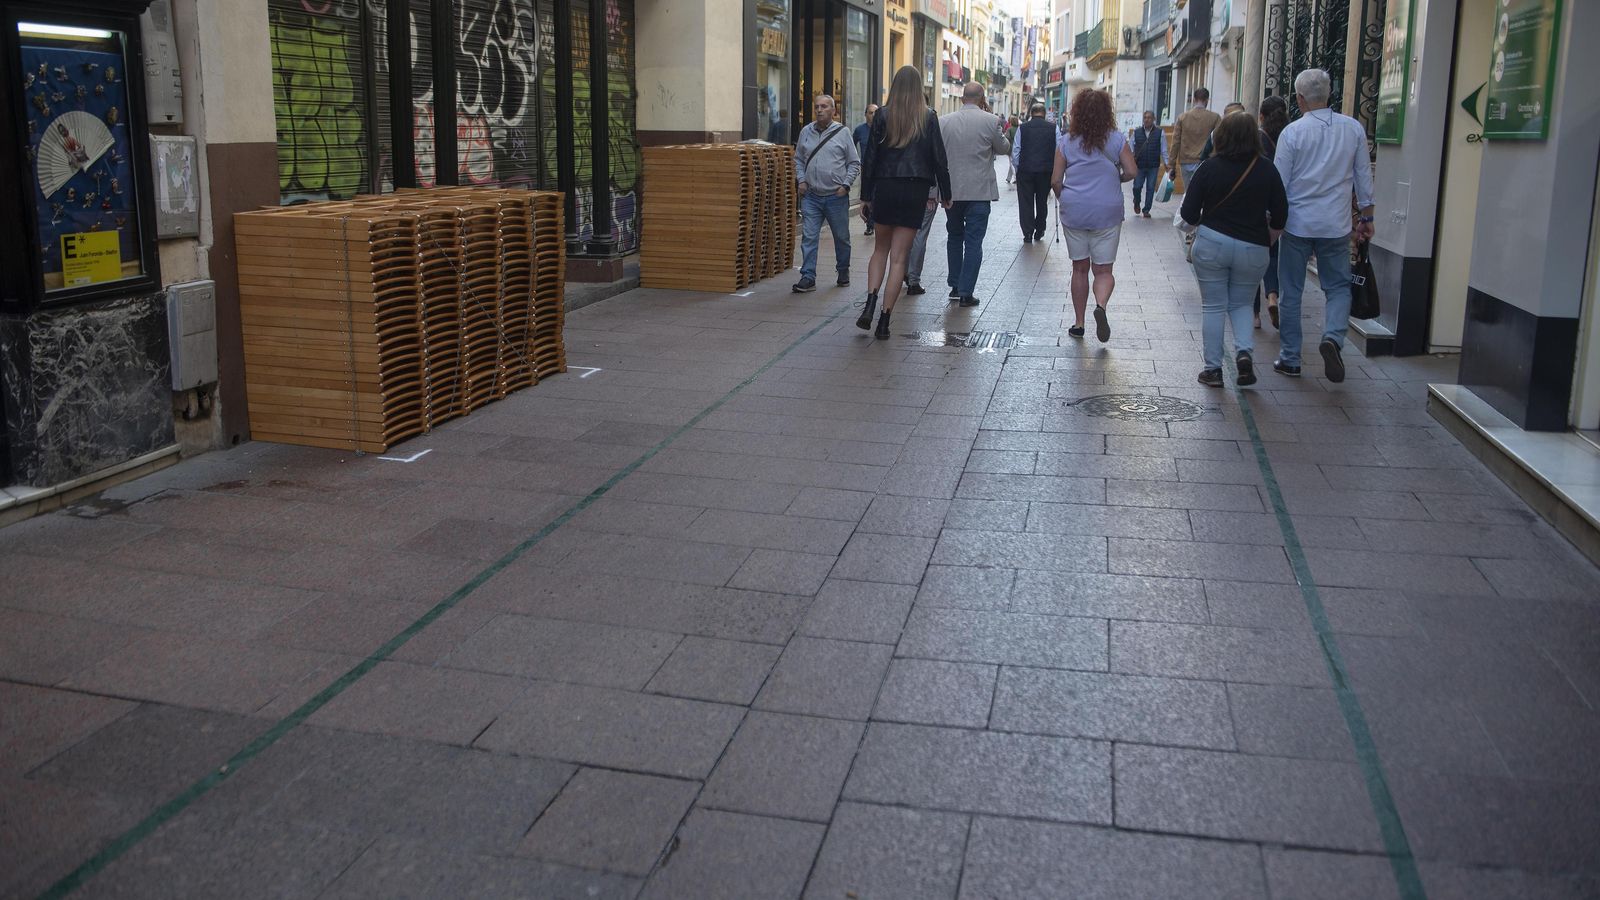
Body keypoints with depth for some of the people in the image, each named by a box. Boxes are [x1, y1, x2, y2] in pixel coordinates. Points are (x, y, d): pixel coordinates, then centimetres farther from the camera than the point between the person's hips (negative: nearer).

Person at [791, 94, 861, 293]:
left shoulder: (842, 133, -2)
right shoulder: (806, 132, 7)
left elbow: (854, 163, 2)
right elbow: (798, 159, 18)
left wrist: (845, 185, -7)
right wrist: (801, 180, 4)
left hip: (836, 196, -2)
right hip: (811, 195, 2)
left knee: (841, 237, 11)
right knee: (808, 237, -6)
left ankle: (843, 271, 31)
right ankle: (808, 278, -4)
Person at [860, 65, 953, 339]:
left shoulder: (883, 116, 0)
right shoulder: (928, 117, -1)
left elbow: (870, 157, 0)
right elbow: (939, 158, 0)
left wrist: (865, 196, 5)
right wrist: (946, 194, 10)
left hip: (884, 188, 1)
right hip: (916, 191, -1)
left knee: (880, 249, 17)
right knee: (898, 257, 2)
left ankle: (870, 305, -2)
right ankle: (884, 321, 1)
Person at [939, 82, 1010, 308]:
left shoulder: (943, 121, 0)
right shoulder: (990, 121, -8)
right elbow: (1004, 148, 7)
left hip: (951, 190, 3)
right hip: (979, 190, -3)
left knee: (954, 238, 18)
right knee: (973, 241, 1)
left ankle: (955, 287, 21)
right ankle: (966, 292, -2)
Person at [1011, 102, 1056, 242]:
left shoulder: (1022, 128, -1)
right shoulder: (1053, 128, 0)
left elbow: (1015, 151, -1)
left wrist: (1017, 168, 8)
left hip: (1025, 171, -1)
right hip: (1046, 171, 1)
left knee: (1026, 203, 5)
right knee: (1042, 202, 15)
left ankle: (1027, 234, 2)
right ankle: (1039, 233, 21)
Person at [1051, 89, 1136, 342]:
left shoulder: (1066, 141, 0)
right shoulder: (1116, 139, -2)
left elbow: (1055, 180, -1)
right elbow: (1131, 171, -4)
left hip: (1074, 212, 1)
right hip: (1107, 212, -1)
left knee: (1080, 268, 12)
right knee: (1103, 270, 5)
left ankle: (1079, 324, 16)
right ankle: (1101, 305, -25)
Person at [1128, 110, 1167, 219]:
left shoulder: (1160, 132, -1)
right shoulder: (1136, 132, 1)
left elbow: (1164, 150, 2)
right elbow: (1131, 148, 7)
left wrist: (1166, 163, -3)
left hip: (1153, 166, 0)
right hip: (1139, 165, 0)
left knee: (1150, 188, 3)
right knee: (1137, 186, 2)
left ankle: (1146, 210, 15)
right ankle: (1136, 203, 31)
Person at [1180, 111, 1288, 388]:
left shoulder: (1209, 168, -7)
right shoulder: (1267, 170, -2)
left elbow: (1189, 214, -6)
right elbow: (1280, 217, 3)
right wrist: (1267, 241, 21)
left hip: (1212, 243, -2)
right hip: (1253, 249, 2)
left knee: (1213, 307, 9)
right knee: (1241, 304, 19)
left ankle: (1213, 369, 10)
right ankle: (1245, 352, -4)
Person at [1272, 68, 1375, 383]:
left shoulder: (1292, 132, -9)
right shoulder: (1354, 129, 0)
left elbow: (1279, 182, -5)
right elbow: (1364, 177, 6)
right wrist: (1366, 218, 17)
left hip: (1297, 223, -2)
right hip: (1336, 225, 2)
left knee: (1291, 292, 9)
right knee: (1338, 286, 13)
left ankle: (1290, 359, 14)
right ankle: (1333, 337, -14)